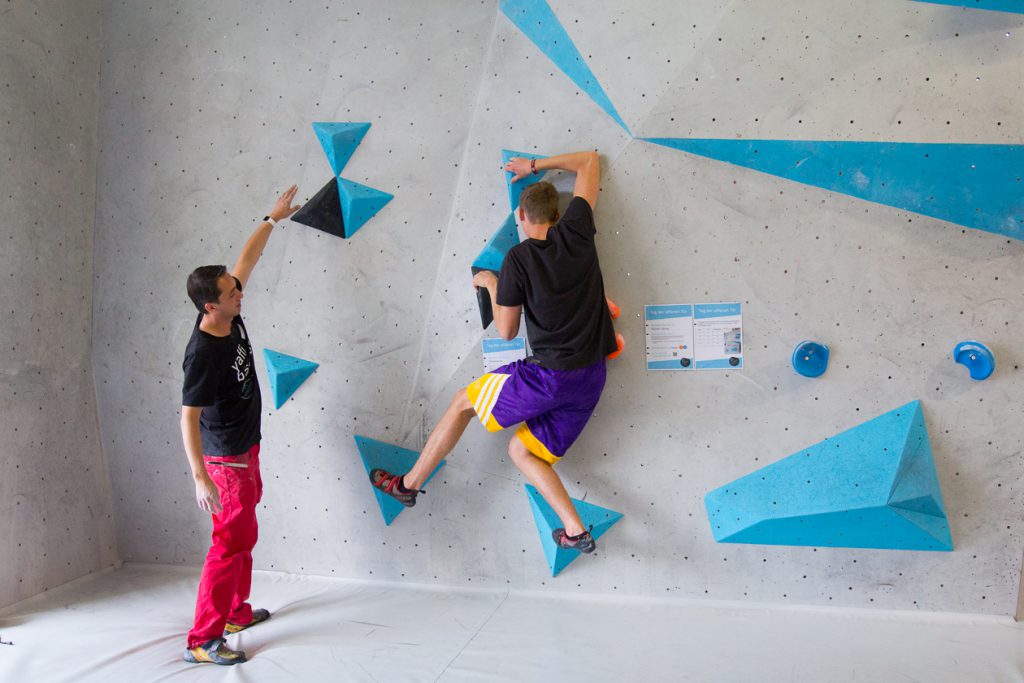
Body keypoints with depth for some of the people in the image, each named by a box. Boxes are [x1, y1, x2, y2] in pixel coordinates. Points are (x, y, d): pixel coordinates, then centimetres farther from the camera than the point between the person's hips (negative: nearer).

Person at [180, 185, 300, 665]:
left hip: (245, 450, 9)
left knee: (242, 535, 19)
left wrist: (273, 218, 15)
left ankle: (236, 612, 33)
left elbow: (247, 259, 9)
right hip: (226, 459, -9)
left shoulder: (230, 316, -4)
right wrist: (200, 478, -35)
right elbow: (189, 417, -29)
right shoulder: (203, 353, -27)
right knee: (232, 541, -7)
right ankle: (203, 639, 1)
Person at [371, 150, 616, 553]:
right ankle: (575, 532, 7)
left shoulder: (518, 259, -11)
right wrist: (536, 165, 21)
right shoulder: (577, 232, 1)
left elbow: (506, 331, -2)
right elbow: (590, 161, 14)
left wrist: (491, 284, 12)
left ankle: (409, 484, 26)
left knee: (463, 403, 14)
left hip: (548, 375, -6)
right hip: (592, 379, 6)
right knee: (522, 451, 18)